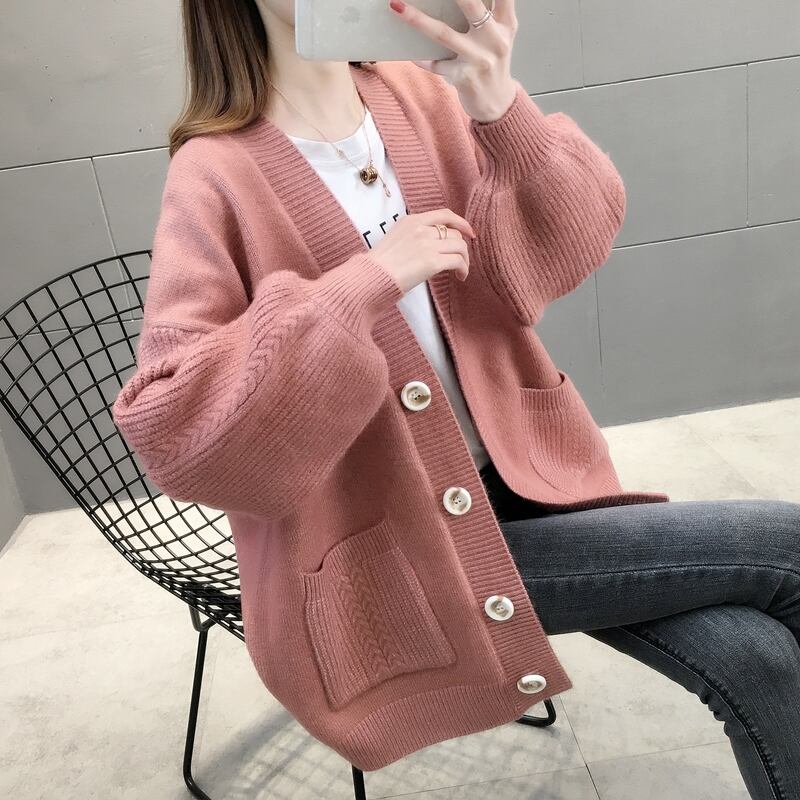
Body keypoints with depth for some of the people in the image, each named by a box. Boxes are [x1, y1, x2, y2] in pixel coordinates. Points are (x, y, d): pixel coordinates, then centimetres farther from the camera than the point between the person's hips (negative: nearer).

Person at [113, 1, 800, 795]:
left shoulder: (419, 95, 1)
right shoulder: (218, 176, -13)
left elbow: (573, 245, -6)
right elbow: (169, 429, -21)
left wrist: (501, 110, -24)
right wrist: (361, 287, -28)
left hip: (509, 476, 5)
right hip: (392, 548, -4)